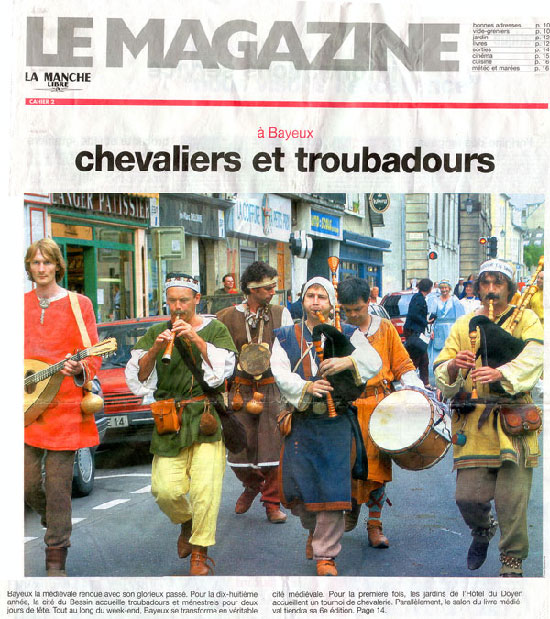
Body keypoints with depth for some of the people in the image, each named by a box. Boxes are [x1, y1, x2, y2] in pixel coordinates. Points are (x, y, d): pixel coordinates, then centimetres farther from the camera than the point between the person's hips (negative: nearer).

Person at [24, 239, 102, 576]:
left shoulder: (77, 304, 3)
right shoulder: (21, 305, 12)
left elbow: (94, 355, 0)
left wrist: (79, 368, -21)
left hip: (63, 405, -3)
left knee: (58, 486, -2)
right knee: (27, 483, 2)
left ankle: (56, 559, 8)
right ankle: (53, 518, 34)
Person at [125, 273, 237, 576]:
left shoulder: (214, 329, 8)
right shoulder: (155, 333, 12)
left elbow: (222, 370, -5)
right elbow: (137, 377, 4)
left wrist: (196, 340, -15)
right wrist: (155, 349, -13)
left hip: (206, 416, -2)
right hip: (169, 422, 2)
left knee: (205, 488, -12)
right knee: (165, 490, -7)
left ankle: (200, 552, 3)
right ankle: (186, 522, 26)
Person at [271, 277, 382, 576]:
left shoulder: (347, 335, 6)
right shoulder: (286, 336, 9)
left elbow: (374, 361, -7)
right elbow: (280, 372, -6)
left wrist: (348, 362, -27)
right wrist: (306, 386, -24)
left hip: (336, 424, -2)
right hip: (300, 423, 2)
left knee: (333, 488, -6)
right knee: (296, 484, 6)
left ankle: (326, 554, 5)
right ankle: (313, 529, 37)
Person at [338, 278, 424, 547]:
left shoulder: (385, 328, 7)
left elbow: (403, 365, 10)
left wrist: (418, 390, -5)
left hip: (379, 406, 0)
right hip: (347, 406, 0)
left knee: (377, 465, -1)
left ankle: (374, 525, 11)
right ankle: (352, 506, 27)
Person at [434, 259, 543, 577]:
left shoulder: (527, 319, 9)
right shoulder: (464, 325, 17)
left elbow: (533, 357, -12)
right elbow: (441, 372, 8)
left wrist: (500, 373, -30)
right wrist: (453, 366, -17)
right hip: (473, 423, 2)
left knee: (511, 499, -8)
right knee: (468, 497, -3)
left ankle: (512, 561, 11)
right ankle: (483, 530, 30)